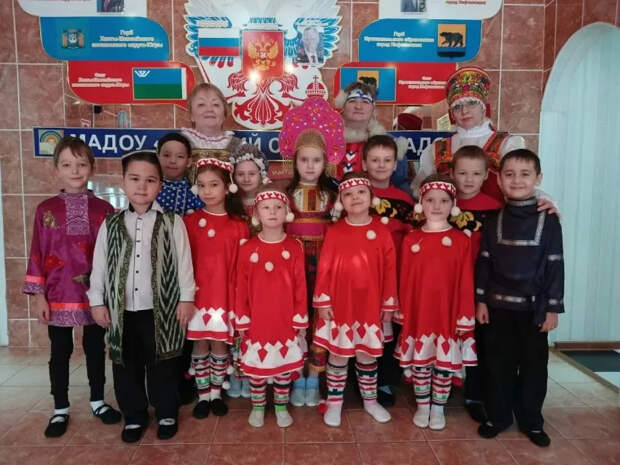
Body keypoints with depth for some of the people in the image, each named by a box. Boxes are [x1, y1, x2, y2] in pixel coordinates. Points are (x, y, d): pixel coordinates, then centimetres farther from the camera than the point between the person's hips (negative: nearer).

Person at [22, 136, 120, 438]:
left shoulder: (104, 210, -1)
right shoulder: (46, 209, -1)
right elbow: (38, 254, 0)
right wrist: (38, 295, -3)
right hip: (58, 296, 0)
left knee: (96, 349, 13)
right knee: (59, 353, 12)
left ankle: (97, 401, 30)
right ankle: (60, 410, 28)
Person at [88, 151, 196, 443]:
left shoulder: (172, 222, -4)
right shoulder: (110, 224, 3)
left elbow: (184, 262, -3)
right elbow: (99, 265, 7)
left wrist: (186, 298, -5)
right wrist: (97, 301, 5)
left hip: (161, 309, -2)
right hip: (122, 310, 3)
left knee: (162, 365, 10)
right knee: (126, 367, 14)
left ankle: (166, 414, 30)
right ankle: (134, 416, 33)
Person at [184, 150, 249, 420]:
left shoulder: (238, 226, -3)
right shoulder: (190, 222, 0)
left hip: (225, 295, -1)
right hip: (197, 293, 1)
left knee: (219, 344, 9)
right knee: (200, 344, 10)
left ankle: (216, 393, 28)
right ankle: (202, 395, 26)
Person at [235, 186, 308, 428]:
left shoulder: (295, 248, -5)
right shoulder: (247, 249, -5)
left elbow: (300, 286, -2)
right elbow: (241, 288, -1)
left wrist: (300, 320, -2)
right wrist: (242, 321, -1)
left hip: (286, 321, 0)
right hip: (257, 321, 0)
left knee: (285, 365, 13)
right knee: (256, 366, 12)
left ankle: (281, 406, 34)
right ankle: (257, 407, 34)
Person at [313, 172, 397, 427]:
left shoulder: (381, 232, -3)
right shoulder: (334, 232, -5)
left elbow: (389, 270, 1)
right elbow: (324, 269, -4)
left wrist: (389, 304, 2)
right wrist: (322, 302, -6)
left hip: (370, 305, 1)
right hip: (339, 305, -1)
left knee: (368, 354, 15)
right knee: (338, 355, 10)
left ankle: (370, 400, 34)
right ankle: (334, 403, 27)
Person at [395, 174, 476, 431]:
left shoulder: (461, 241, -3)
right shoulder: (411, 240, 0)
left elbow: (465, 283, -3)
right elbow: (405, 281, 3)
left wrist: (464, 317, -4)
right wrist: (403, 313, 3)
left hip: (448, 313, -1)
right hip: (418, 312, 1)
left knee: (445, 363, 10)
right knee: (420, 361, 12)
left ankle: (438, 408, 29)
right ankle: (422, 406, 30)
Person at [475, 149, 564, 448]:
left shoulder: (548, 221, -5)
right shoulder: (494, 221, 1)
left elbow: (555, 267, -5)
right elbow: (483, 263, 3)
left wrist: (553, 308, -7)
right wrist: (480, 300, 0)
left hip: (533, 307, -1)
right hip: (498, 306, 1)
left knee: (533, 365, 10)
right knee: (498, 364, 10)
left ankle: (531, 421, 28)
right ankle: (497, 416, 26)